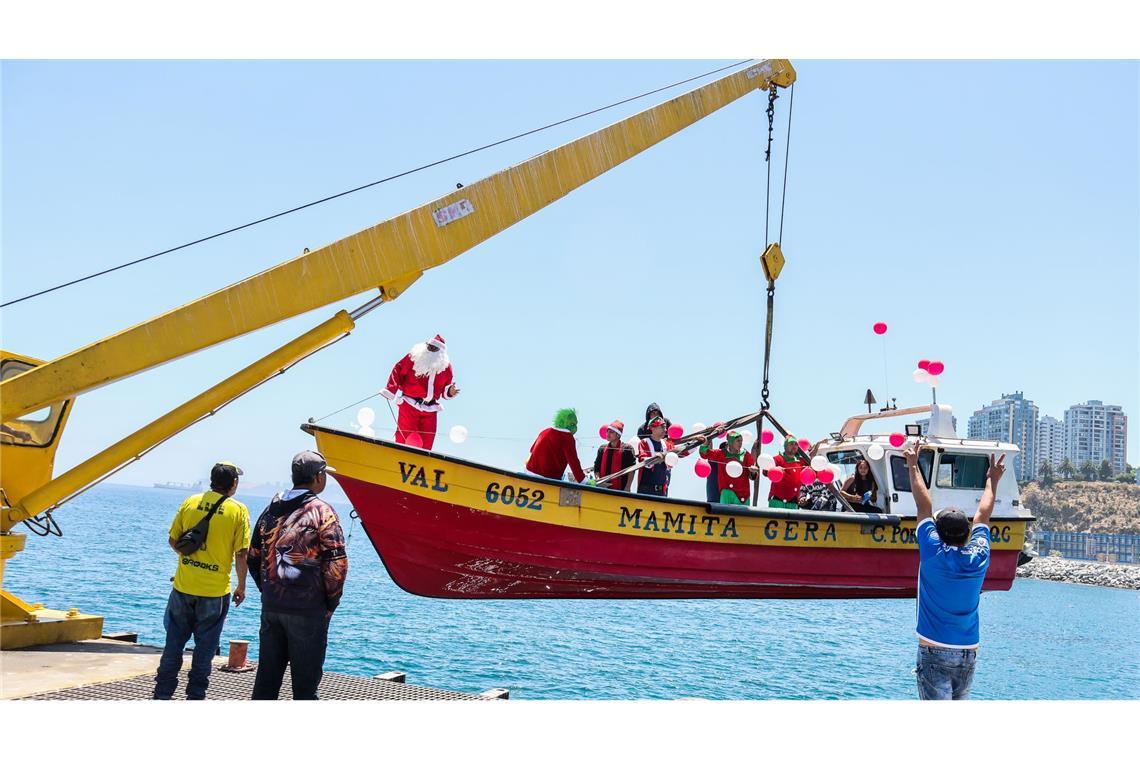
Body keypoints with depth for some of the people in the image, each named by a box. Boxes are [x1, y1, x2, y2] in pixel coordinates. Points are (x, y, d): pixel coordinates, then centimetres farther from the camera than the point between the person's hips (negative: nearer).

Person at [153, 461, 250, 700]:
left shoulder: (190, 502, 1)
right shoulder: (238, 510, -8)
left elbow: (172, 539, 6)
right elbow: (241, 553, -9)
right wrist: (241, 587, 3)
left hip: (184, 586, 3)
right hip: (215, 591, -3)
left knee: (174, 643, 15)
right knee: (205, 647, 9)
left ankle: (162, 694, 21)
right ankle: (195, 697, 15)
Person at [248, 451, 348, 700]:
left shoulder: (271, 510, 10)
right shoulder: (322, 512, -10)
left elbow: (254, 557, 15)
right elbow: (336, 563, -15)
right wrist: (331, 603, -3)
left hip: (271, 607, 6)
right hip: (308, 610, -6)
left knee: (266, 679, 14)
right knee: (305, 682, 1)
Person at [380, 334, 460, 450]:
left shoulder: (445, 366, 6)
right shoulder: (414, 357, -2)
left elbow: (444, 389, 13)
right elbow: (398, 371, 1)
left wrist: (450, 392, -9)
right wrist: (391, 390, -6)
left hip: (430, 409, 3)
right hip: (409, 404, -3)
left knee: (427, 442, 3)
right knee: (404, 436, -9)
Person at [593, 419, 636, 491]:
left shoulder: (627, 449, 0)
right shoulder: (602, 449, 14)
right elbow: (596, 469, 15)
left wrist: (627, 487, -11)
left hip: (620, 490, -4)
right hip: (603, 488, 5)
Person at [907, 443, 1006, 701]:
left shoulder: (933, 554, -10)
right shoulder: (979, 558, 0)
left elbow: (924, 506, -1)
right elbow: (982, 515, 14)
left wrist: (913, 467, 9)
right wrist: (992, 480, 30)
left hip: (934, 652, -5)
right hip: (969, 652, 5)